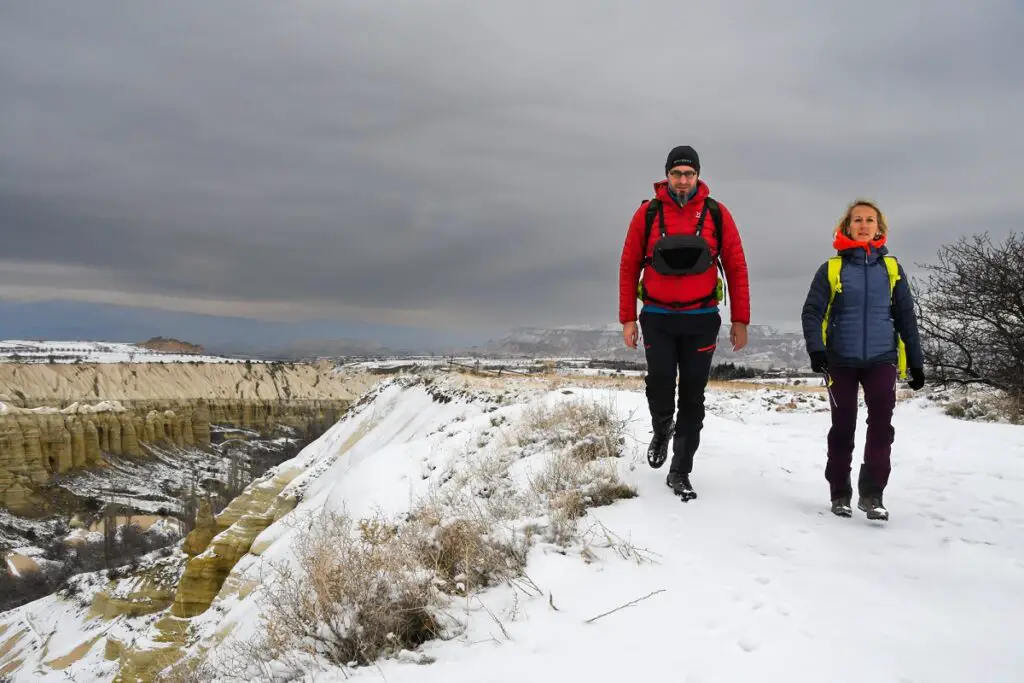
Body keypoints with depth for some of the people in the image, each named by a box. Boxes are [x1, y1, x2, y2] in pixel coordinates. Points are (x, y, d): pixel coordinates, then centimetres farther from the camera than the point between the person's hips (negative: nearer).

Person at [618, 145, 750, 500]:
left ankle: (680, 472, 17)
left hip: (701, 319, 1)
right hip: (657, 318, -1)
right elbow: (629, 267, 3)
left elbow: (736, 268, 4)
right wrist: (628, 318, 0)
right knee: (660, 382, -14)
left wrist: (740, 320, 1)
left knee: (692, 396, 4)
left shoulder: (717, 214, 1)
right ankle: (662, 430, 22)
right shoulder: (647, 213, 0)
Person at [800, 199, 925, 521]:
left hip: (882, 359, 1)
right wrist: (816, 349, -19)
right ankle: (840, 494, 17)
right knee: (842, 427, 5)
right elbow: (812, 312, -4)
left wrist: (916, 362, 9)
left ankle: (872, 493, -1)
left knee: (882, 425, -11)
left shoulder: (891, 268, 7)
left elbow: (906, 317, 10)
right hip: (841, 360, -1)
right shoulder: (831, 268, 0)